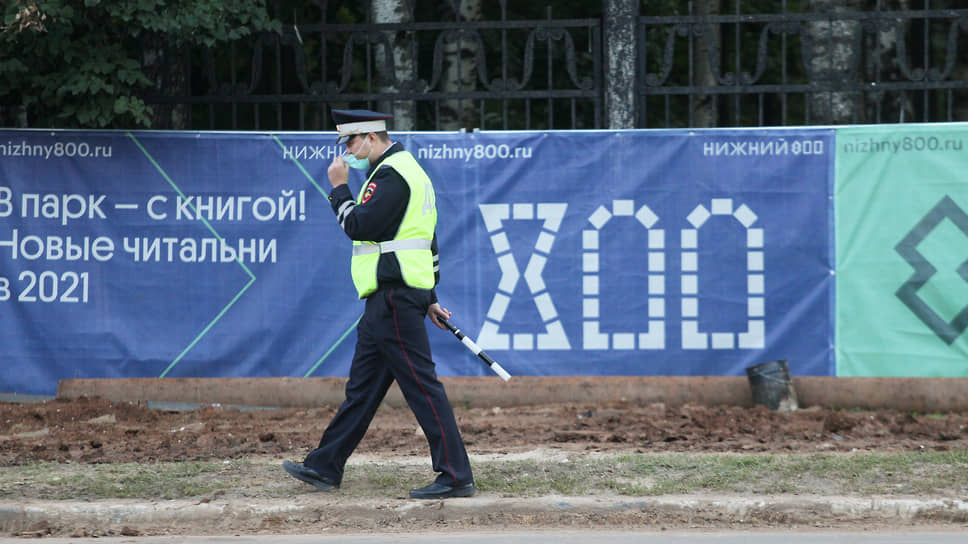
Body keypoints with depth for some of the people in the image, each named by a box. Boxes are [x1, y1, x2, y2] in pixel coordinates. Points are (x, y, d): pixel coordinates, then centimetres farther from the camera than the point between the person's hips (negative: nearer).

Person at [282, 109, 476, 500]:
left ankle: (456, 478, -12)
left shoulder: (392, 174, -12)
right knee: (362, 384, 14)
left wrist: (339, 189, -6)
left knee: (421, 385, -11)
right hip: (388, 301, 11)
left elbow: (359, 226, -20)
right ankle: (325, 468, 20)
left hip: (395, 298, -11)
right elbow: (424, 239, 25)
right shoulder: (404, 168, 22)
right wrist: (428, 298, 26)